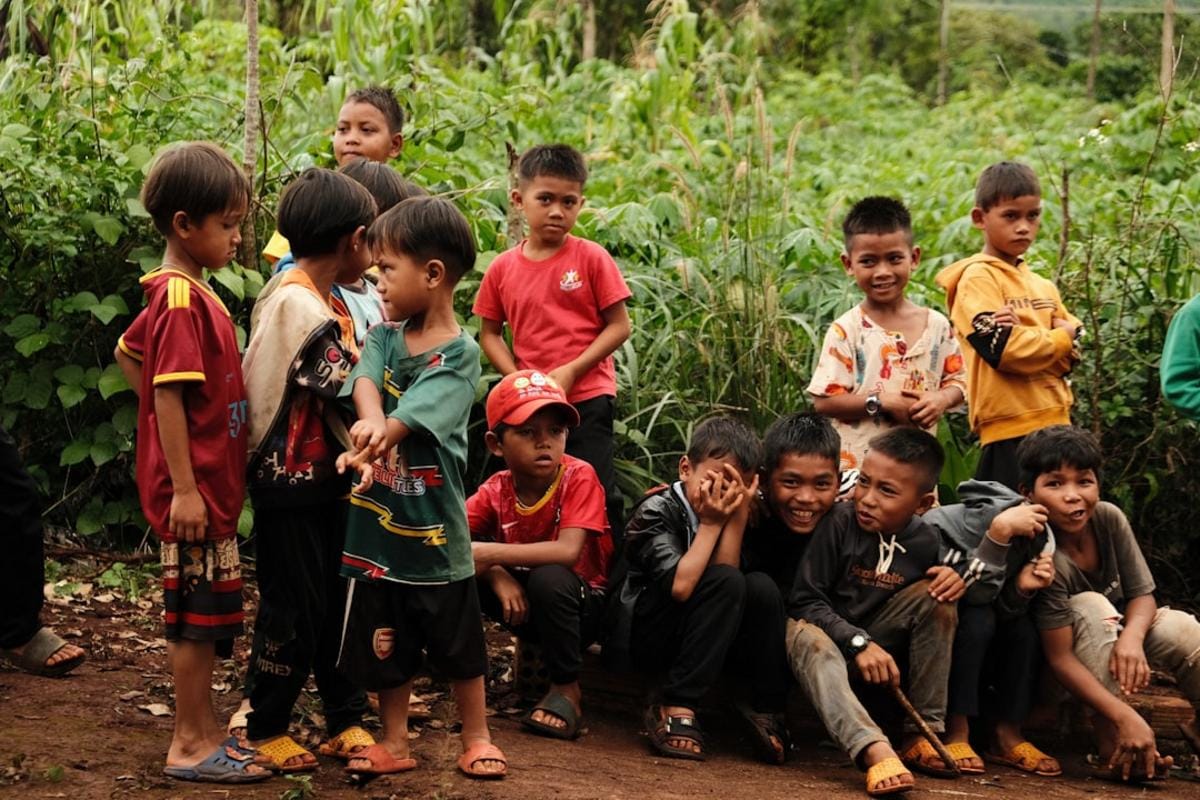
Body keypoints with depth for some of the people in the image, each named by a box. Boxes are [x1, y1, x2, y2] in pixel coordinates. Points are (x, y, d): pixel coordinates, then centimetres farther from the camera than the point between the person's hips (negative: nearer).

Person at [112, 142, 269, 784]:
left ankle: (203, 732, 23)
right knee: (197, 616, -2)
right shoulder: (181, 299, -18)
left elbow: (127, 353, 23)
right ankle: (192, 745, 6)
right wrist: (183, 489, -23)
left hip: (212, 483, 10)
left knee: (206, 615, 15)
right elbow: (169, 396, -21)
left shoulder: (187, 293, 11)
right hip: (194, 485, -10)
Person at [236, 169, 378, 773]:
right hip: (291, 481, -9)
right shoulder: (299, 305, -19)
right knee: (293, 608, 0)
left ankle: (345, 720, 22)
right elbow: (346, 393, -19)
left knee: (338, 601, 13)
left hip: (325, 479, 9)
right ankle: (265, 729, 13)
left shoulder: (320, 299, 11)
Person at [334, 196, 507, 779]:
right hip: (378, 524, 4)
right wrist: (371, 421, -38)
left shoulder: (459, 354, -11)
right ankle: (394, 743, 26)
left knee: (458, 643, 10)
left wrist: (381, 435, -41)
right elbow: (364, 381, -17)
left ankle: (477, 740, 25)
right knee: (386, 646, 13)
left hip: (435, 528, -4)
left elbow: (414, 415, -24)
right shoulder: (383, 338, 3)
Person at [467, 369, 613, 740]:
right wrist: (496, 574, -31)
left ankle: (566, 690, -16)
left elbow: (568, 552, -33)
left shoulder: (579, 477, -20)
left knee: (550, 577, -37)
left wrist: (489, 553, -35)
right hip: (524, 606, 4)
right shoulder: (495, 491, -7)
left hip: (583, 607, -4)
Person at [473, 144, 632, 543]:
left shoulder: (591, 258, -5)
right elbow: (490, 334, 9)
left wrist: (571, 371, -14)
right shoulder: (503, 268, 3)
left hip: (587, 396, -3)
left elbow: (619, 326, -6)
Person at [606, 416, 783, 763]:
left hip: (697, 639, 6)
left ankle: (764, 713, -15)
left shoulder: (727, 512, 5)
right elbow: (680, 585, -28)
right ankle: (676, 708, -26)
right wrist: (710, 525, -20)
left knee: (761, 587, -18)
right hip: (641, 639, -6)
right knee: (726, 582, -27)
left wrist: (738, 516, -20)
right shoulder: (657, 510, -13)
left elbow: (728, 570, -14)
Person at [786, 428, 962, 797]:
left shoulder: (924, 541, -7)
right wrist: (858, 643, -31)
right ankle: (873, 749, -59)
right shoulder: (839, 521, -20)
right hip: (824, 632, -4)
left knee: (935, 594, -15)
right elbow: (805, 601, -20)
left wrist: (954, 579, -13)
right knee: (807, 636, -38)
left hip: (874, 642, 4)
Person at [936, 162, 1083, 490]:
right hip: (1011, 429, -8)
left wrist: (1029, 335, -10)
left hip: (1055, 424, 8)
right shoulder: (977, 278, -4)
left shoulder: (1043, 286, 20)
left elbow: (1078, 347, 11)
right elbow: (1003, 348, -16)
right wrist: (1062, 337, 0)